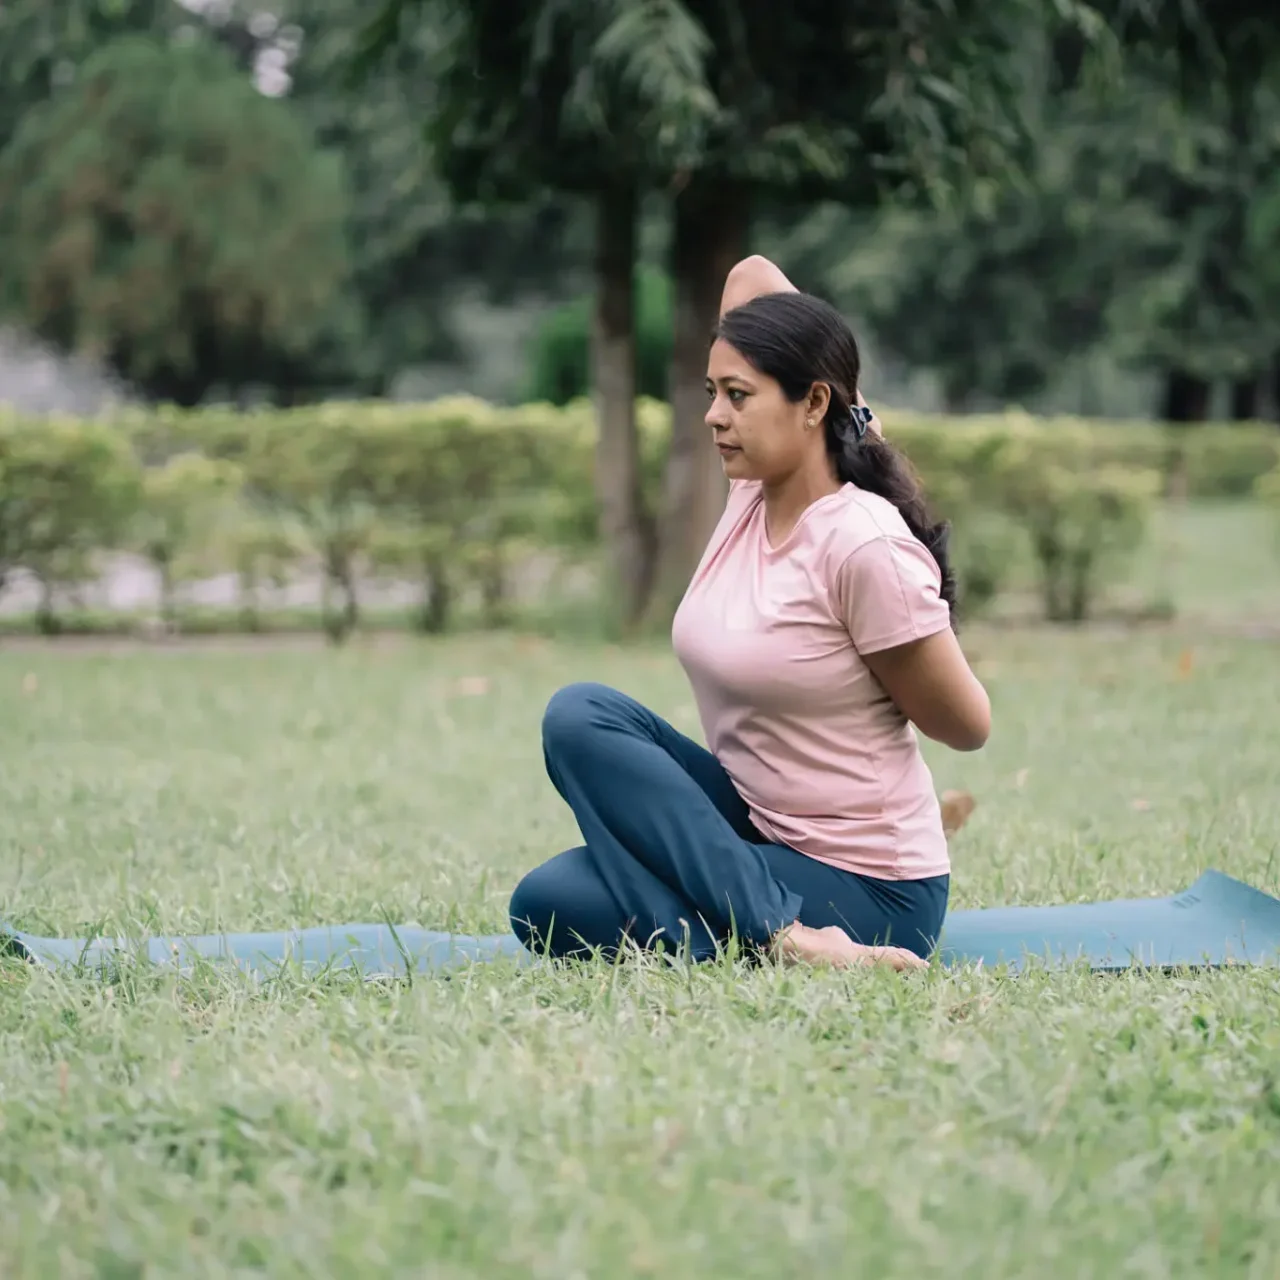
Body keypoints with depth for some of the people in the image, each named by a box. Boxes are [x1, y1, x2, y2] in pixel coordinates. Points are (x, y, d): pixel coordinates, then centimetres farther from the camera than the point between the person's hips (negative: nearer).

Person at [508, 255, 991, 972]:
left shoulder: (865, 547, -20)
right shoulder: (751, 498, 1)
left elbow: (967, 726, -8)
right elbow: (752, 277, 12)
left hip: (862, 890, -8)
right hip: (756, 834, 8)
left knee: (554, 910, -18)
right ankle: (780, 926, -5)